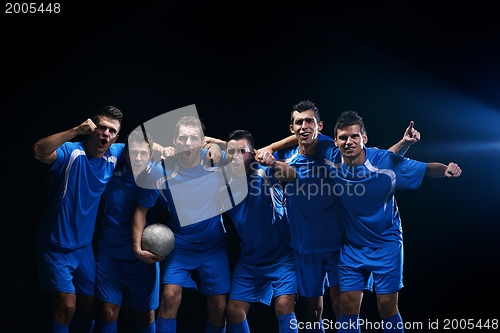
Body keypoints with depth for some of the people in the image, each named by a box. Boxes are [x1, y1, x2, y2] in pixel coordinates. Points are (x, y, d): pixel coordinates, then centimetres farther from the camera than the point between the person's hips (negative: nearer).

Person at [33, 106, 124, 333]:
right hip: (56, 245, -6)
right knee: (67, 307, -12)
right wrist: (75, 131, -43)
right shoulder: (71, 151, -19)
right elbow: (39, 152, -38)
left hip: (85, 246, 6)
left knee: (89, 308, 15)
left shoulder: (117, 154, -2)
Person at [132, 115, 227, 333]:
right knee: (170, 295, -18)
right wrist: (137, 247, -11)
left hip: (214, 245, 1)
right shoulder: (160, 172, -16)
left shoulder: (216, 161, -15)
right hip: (179, 244, -1)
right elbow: (141, 209, -5)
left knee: (219, 306, 3)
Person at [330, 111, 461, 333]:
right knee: (347, 306, 2)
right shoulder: (333, 162, -13)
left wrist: (446, 169, -32)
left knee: (387, 307, 1)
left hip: (386, 244, -2)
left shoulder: (386, 162, -20)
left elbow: (427, 169, -12)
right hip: (352, 246, 3)